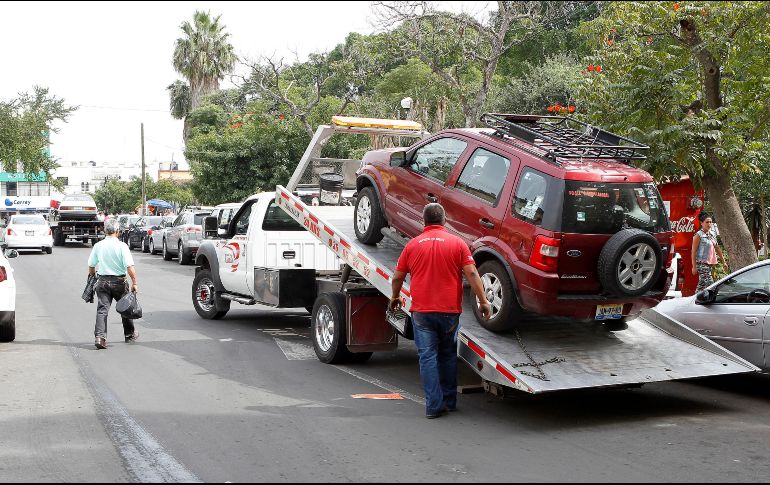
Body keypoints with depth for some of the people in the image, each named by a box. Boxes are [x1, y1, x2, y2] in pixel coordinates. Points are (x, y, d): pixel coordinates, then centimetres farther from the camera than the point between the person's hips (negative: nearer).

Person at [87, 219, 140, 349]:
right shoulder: (121, 246, -11)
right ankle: (130, 334, 30)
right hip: (119, 281, -2)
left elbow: (91, 266, 10)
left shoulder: (98, 246, 1)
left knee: (102, 309, -1)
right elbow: (130, 267, -17)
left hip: (103, 281, 2)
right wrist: (134, 283, -11)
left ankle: (99, 337, -16)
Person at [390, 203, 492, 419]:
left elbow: (398, 276, 9)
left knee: (428, 357, 3)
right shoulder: (457, 243, -1)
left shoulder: (413, 245, 3)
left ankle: (434, 405, 0)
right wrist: (483, 300, -2)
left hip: (421, 311, 0)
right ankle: (449, 401, 24)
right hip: (449, 310, 1)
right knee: (448, 355, 17)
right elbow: (472, 273, -8)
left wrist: (395, 297, 26)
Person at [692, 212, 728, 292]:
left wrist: (724, 262, 18)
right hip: (702, 263, -8)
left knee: (702, 285, 10)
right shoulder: (699, 235, -9)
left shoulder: (712, 234, 13)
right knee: (710, 284, -15)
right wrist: (694, 267, -13)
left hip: (710, 263, 8)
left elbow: (717, 249, 19)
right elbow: (693, 252, -10)